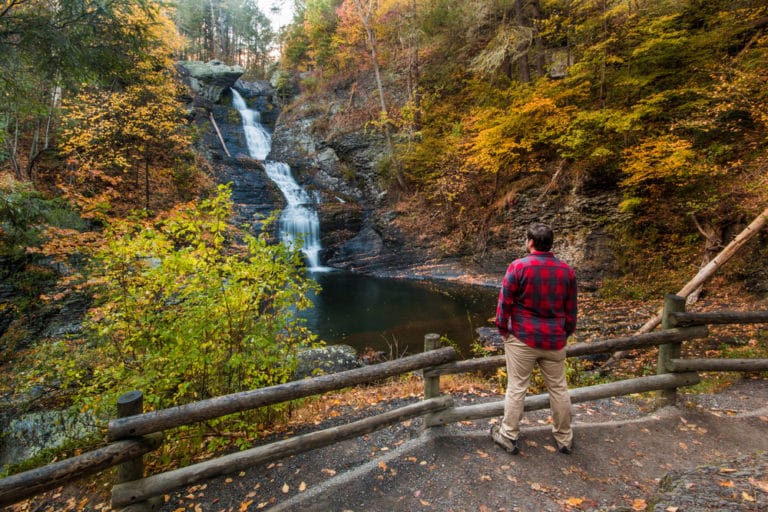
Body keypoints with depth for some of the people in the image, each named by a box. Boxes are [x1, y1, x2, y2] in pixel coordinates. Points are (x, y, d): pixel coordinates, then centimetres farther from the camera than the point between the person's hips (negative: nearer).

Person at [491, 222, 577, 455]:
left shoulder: (518, 267, -12)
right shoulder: (567, 271, 1)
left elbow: (505, 302, -10)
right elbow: (571, 309, 8)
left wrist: (503, 329, 3)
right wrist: (565, 333, 20)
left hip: (522, 339, -4)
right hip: (554, 341, 4)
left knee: (516, 387, 6)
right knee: (558, 388, 16)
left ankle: (509, 436, 18)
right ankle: (564, 439, 31)